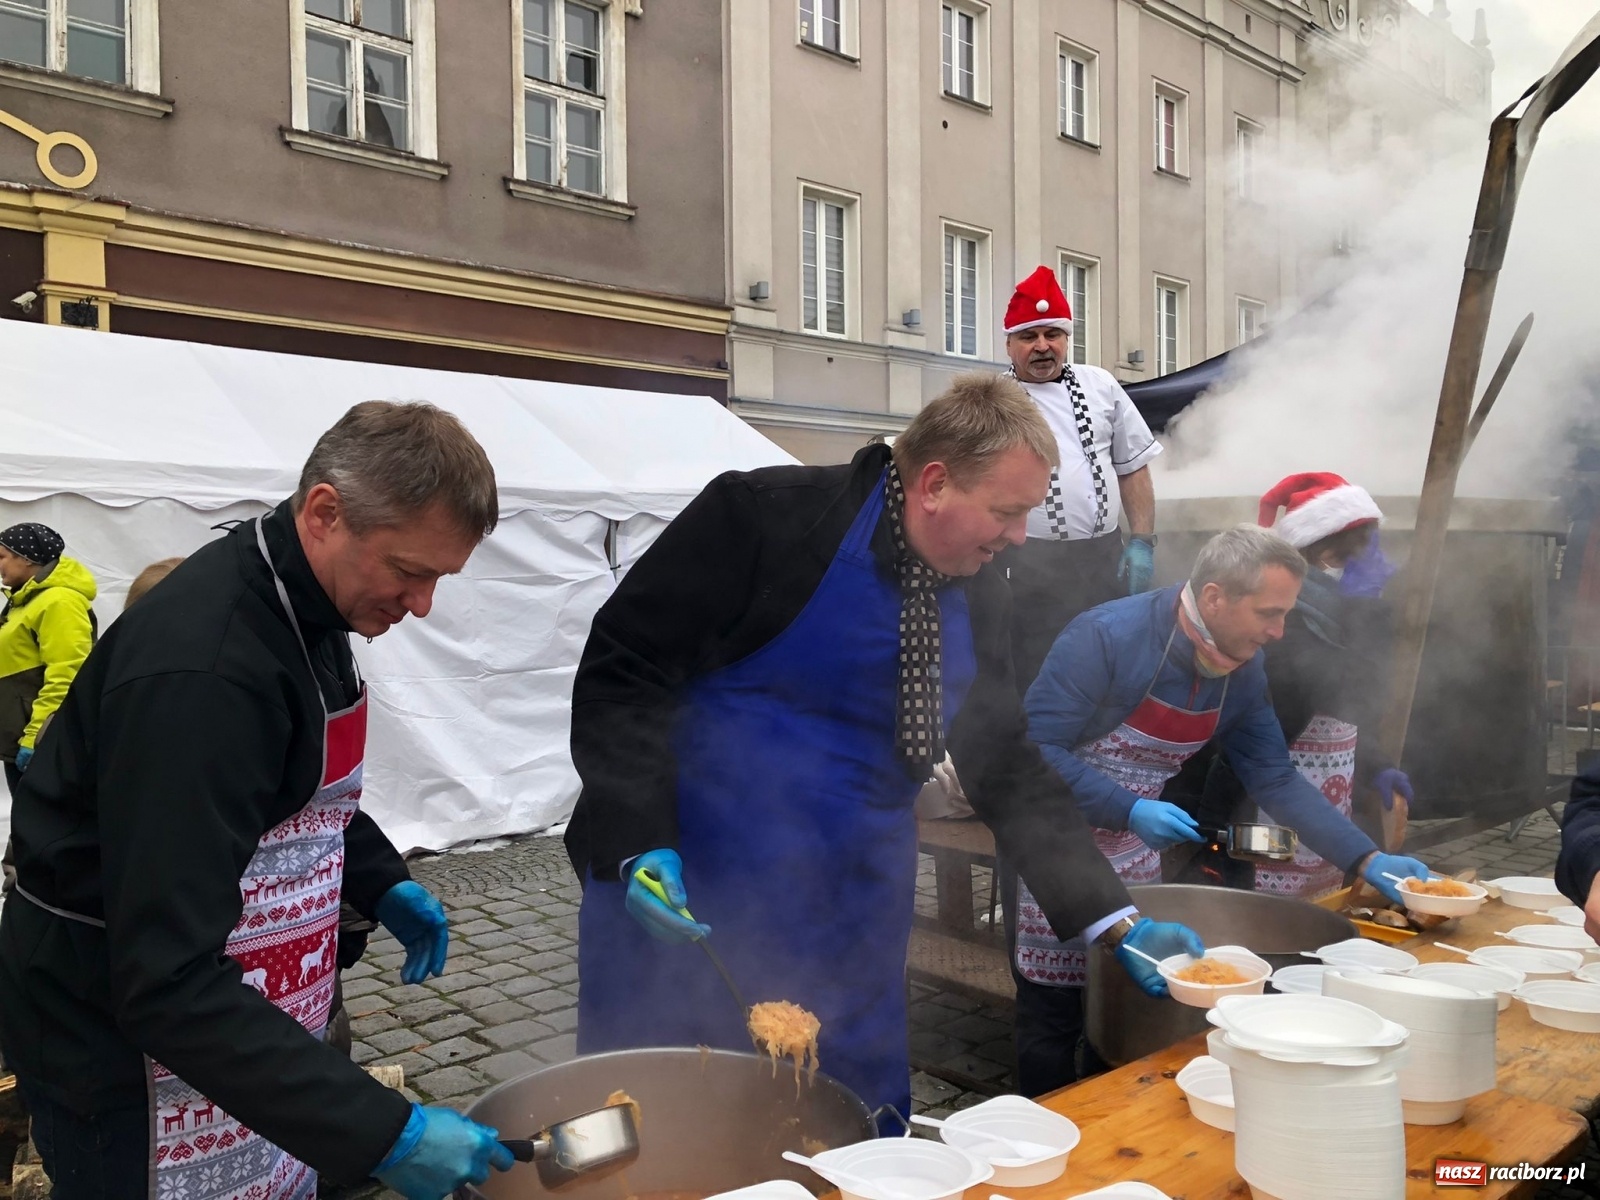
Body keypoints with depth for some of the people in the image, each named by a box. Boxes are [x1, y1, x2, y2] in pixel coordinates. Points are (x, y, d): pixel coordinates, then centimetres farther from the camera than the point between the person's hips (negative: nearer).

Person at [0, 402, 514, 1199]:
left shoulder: (302, 600, -2)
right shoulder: (200, 667, -31)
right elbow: (168, 982, -33)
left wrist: (382, 883, 3)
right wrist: (383, 1133, -35)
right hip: (121, 1037, -8)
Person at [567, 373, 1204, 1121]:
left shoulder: (976, 593, 4)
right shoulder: (768, 516, -15)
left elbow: (1008, 771, 9)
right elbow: (621, 668, -13)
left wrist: (1115, 921, 5)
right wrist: (641, 846, -22)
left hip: (851, 931, 5)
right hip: (684, 912, -5)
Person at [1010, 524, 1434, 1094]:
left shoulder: (1243, 672, -3)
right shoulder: (1108, 637, -25)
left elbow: (1276, 780, 3)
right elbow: (1035, 746, -25)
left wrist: (1367, 860, -4)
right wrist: (1129, 811, -31)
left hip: (1135, 846, 6)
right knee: (1054, 1013, 1)